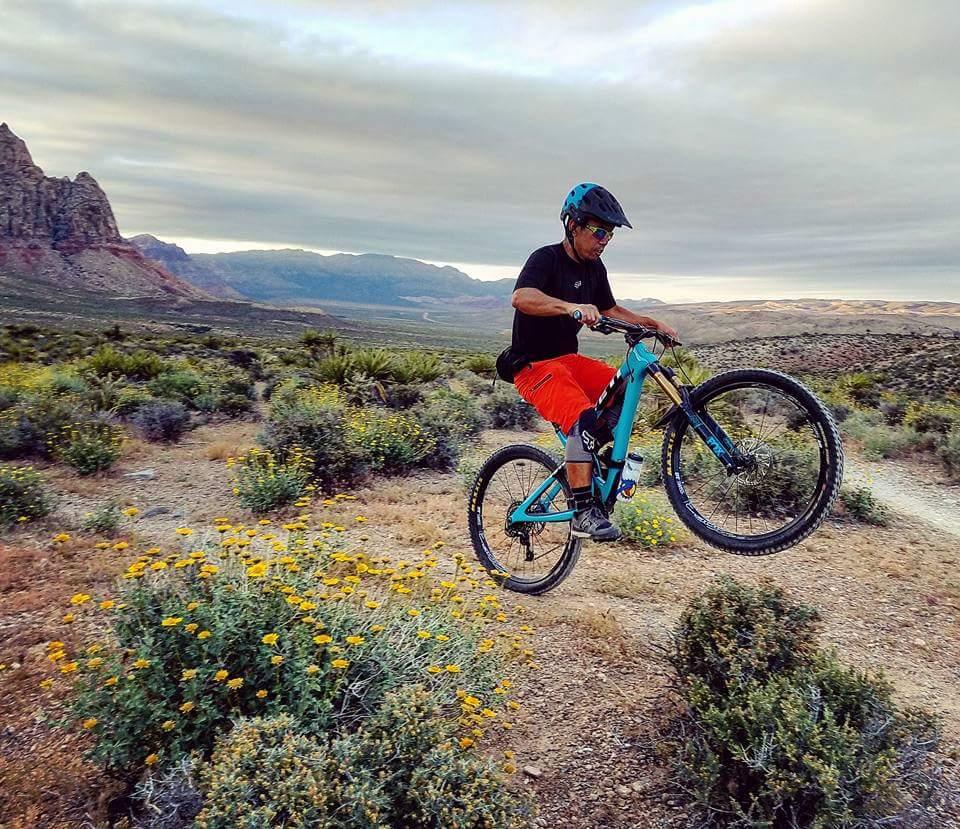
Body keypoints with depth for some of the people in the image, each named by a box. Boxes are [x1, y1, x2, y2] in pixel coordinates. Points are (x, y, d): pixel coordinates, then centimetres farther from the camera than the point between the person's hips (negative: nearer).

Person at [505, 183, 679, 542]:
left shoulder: (594, 268, 9)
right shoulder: (546, 259, -15)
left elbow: (611, 310, 25)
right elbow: (522, 298, -36)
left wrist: (653, 324, 13)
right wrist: (572, 306, -51)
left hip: (570, 360, 8)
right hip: (534, 365, -8)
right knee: (584, 419, -29)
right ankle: (583, 512, -24)